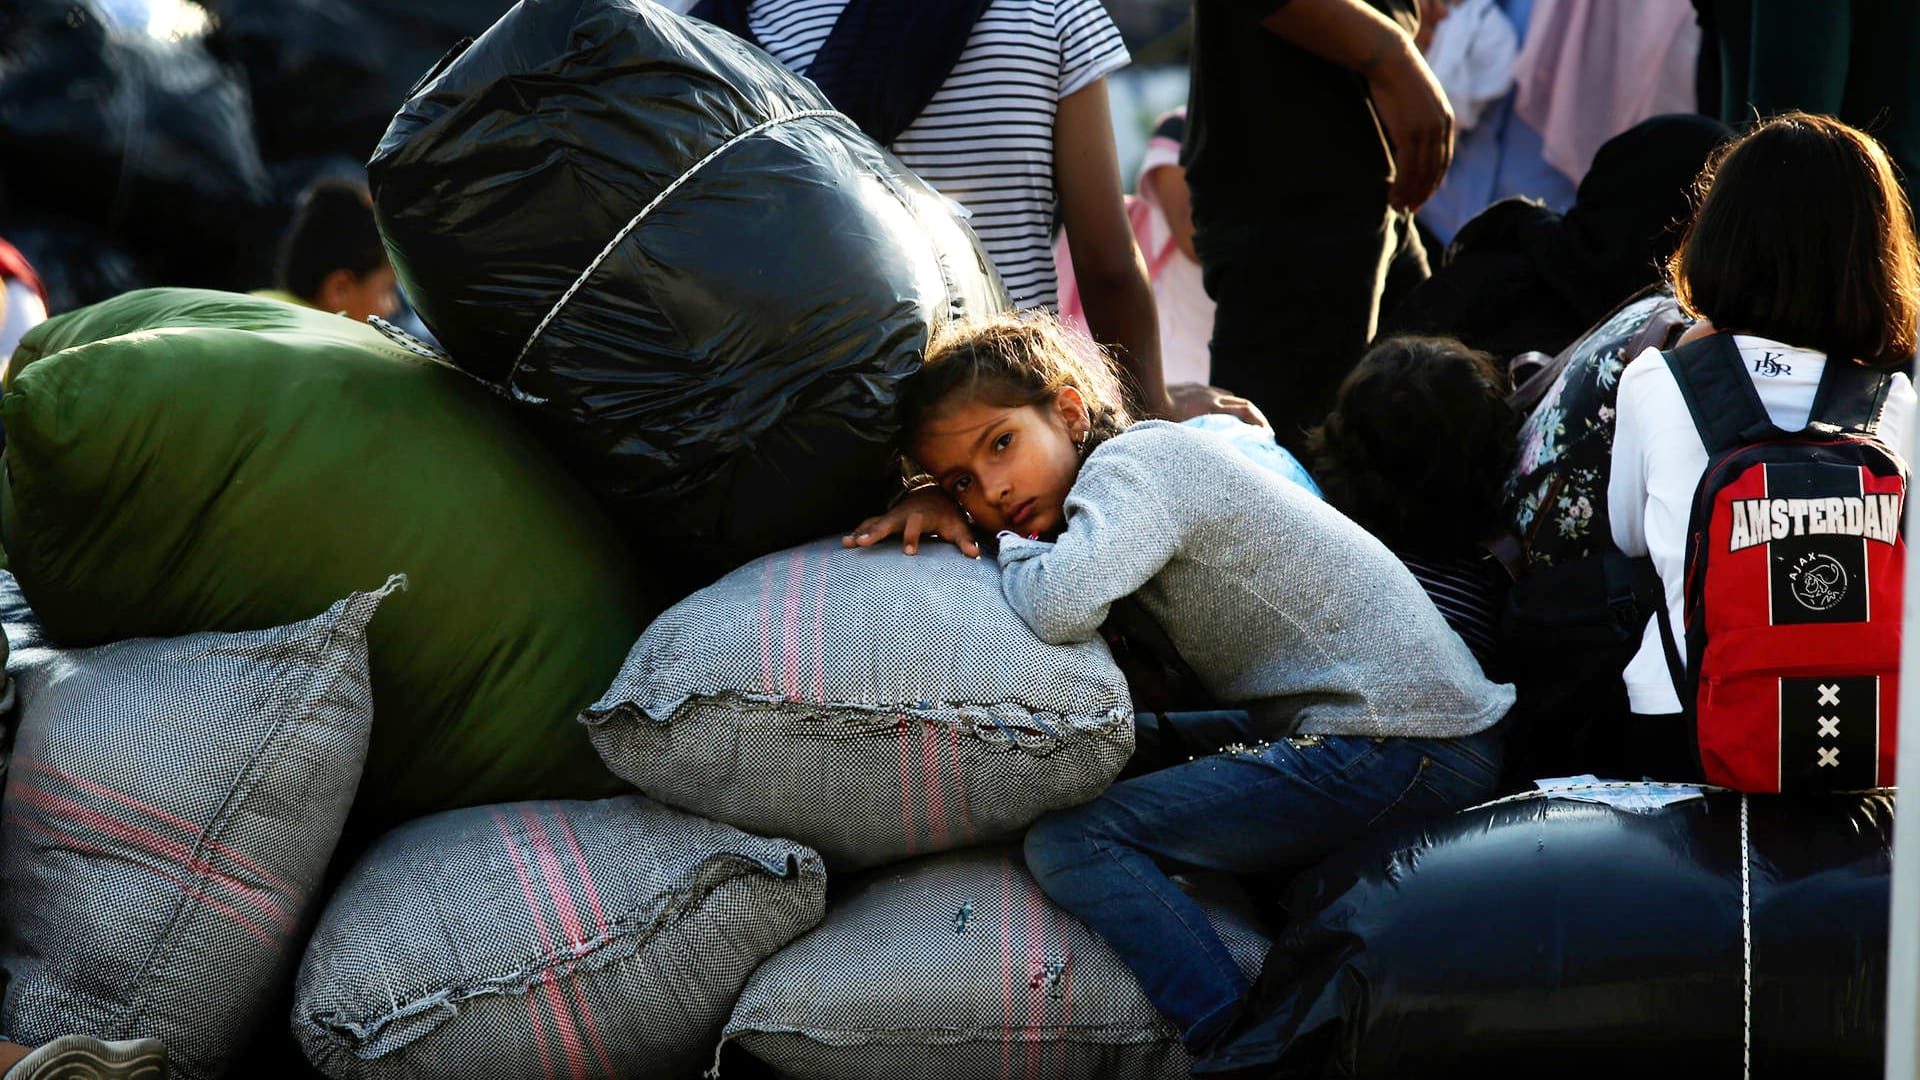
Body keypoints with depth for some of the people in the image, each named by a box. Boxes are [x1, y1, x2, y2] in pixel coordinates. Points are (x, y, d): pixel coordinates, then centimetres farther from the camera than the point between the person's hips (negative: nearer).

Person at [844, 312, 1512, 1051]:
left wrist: (1007, 546, -7)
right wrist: (942, 507, 9)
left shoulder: (1134, 458, -12)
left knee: (1068, 844, -14)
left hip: (1401, 742, -11)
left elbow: (1061, 608, -29)